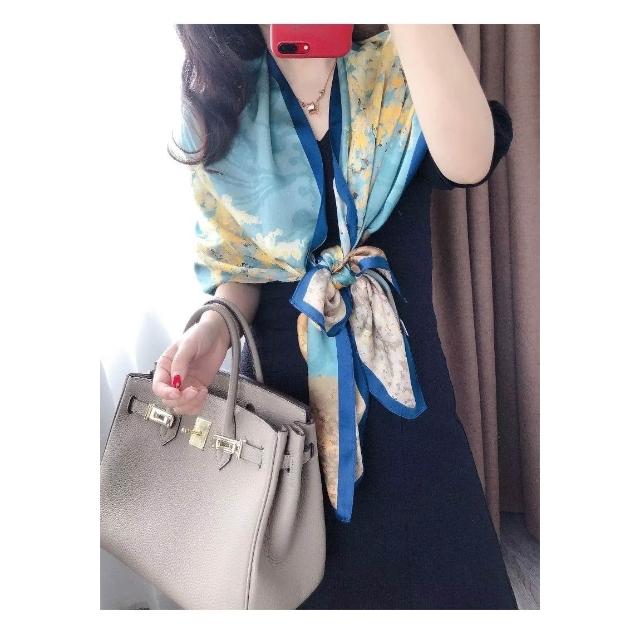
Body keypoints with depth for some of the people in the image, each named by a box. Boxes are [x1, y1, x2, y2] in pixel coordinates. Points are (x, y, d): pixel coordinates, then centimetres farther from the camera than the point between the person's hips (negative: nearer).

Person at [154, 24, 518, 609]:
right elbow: (236, 258, 5)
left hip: (398, 369, 0)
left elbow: (467, 160, -25)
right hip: (285, 377, 1)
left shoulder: (396, 72, -2)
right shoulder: (220, 101, 2)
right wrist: (217, 323, -16)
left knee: (437, 564, 13)